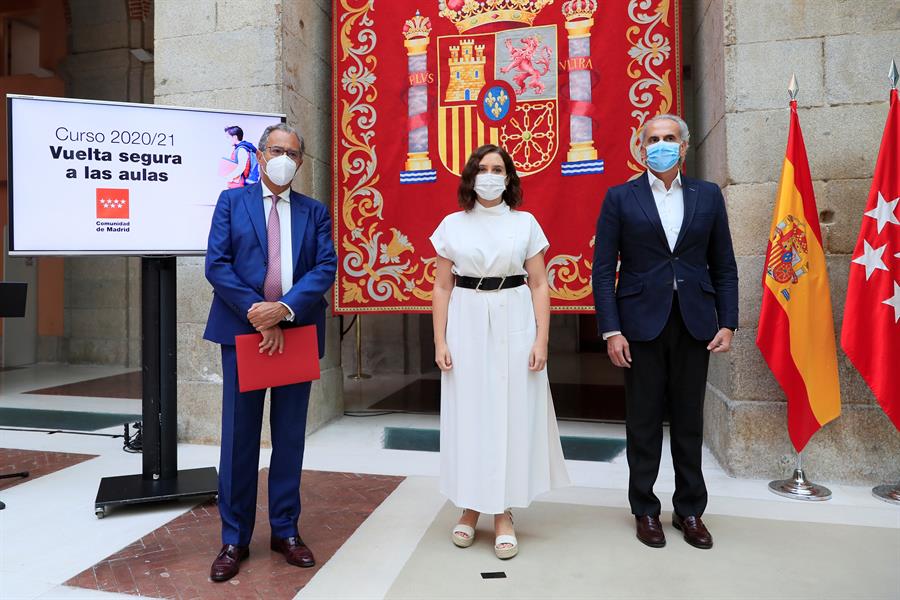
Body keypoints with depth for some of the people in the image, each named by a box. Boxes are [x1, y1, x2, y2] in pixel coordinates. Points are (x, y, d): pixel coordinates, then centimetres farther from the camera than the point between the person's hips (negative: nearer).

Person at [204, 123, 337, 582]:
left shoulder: (315, 212, 10)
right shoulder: (232, 201, 7)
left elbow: (325, 267, -3)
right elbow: (216, 264, -3)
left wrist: (285, 309, -17)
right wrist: (257, 313, -13)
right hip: (243, 330, -1)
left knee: (290, 436, 9)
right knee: (239, 436, 5)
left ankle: (286, 531, 23)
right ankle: (234, 539, 18)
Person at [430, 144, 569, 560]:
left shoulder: (525, 223, 4)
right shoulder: (452, 225, 5)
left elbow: (539, 285, 2)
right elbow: (442, 287, 5)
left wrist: (541, 340, -6)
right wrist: (440, 341, -2)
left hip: (514, 323, 0)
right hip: (467, 323, 1)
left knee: (513, 413, 3)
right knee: (467, 413, 5)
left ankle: (503, 513, 17)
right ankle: (470, 507, 22)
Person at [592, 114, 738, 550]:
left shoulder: (708, 195, 9)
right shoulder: (620, 198, 1)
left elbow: (724, 266, 9)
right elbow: (604, 269, -3)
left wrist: (727, 323, 0)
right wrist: (611, 330, -10)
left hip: (694, 324, 2)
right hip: (642, 323, -2)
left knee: (689, 420, 12)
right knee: (643, 422, 7)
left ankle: (690, 510, 27)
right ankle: (645, 510, 23)